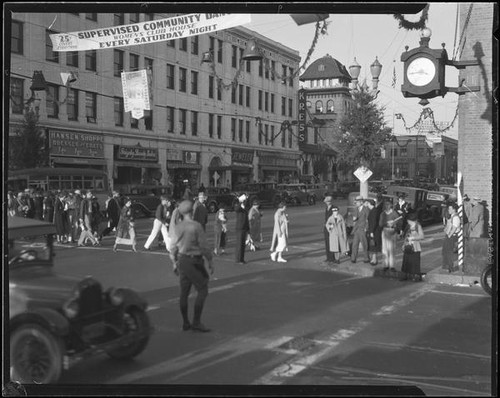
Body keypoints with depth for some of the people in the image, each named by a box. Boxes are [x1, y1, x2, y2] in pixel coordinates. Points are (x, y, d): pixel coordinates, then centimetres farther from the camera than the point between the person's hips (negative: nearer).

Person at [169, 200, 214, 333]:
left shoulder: (178, 227, 4)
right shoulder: (196, 226, -14)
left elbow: (173, 246, 10)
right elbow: (204, 246, -12)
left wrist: (175, 263, 20)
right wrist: (210, 262, -3)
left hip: (181, 261, 7)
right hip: (194, 261, -7)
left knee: (184, 292, 11)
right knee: (202, 290, -1)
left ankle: (185, 323, 18)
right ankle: (196, 322, -4)